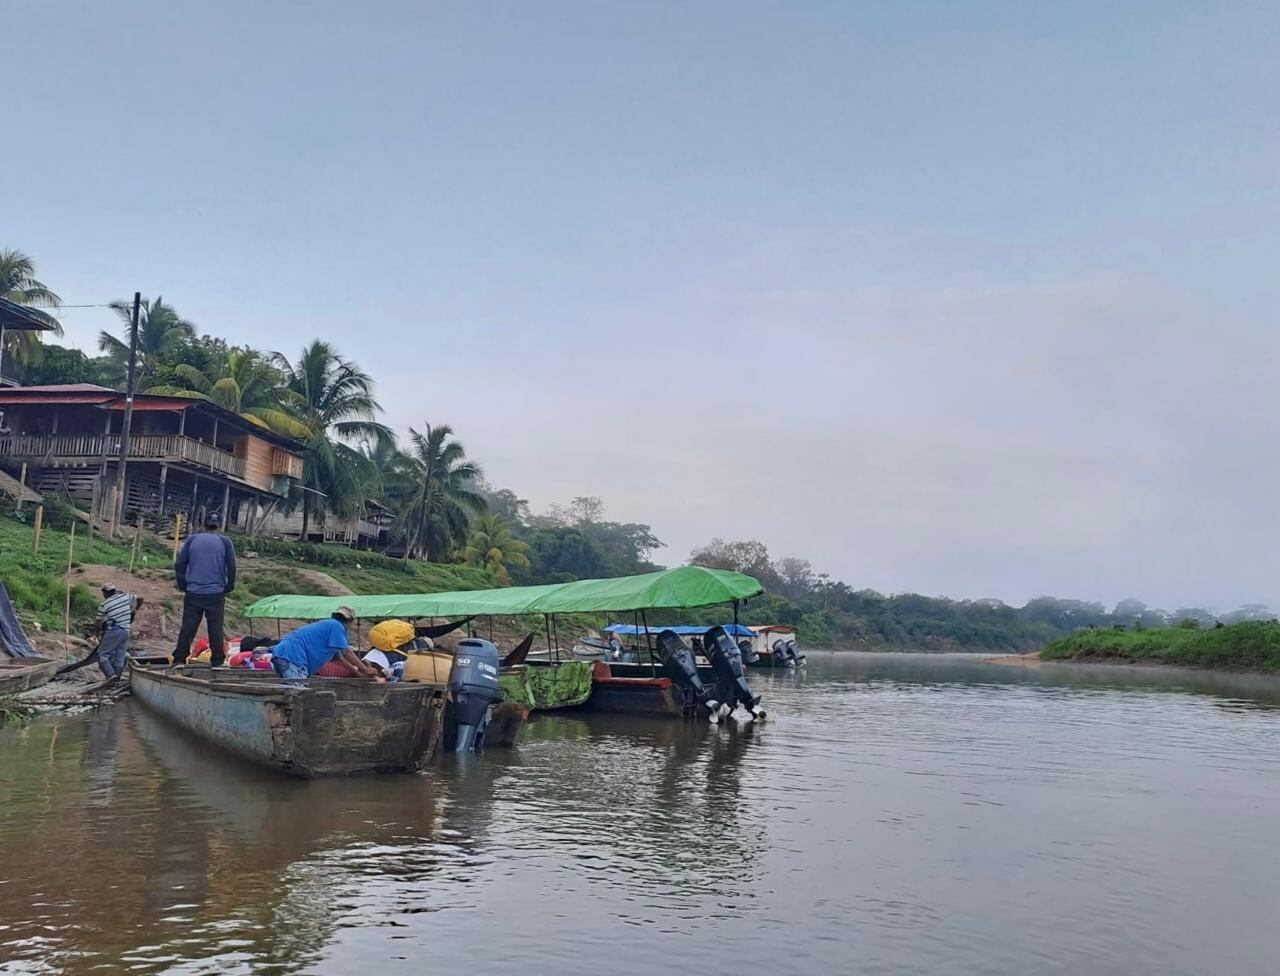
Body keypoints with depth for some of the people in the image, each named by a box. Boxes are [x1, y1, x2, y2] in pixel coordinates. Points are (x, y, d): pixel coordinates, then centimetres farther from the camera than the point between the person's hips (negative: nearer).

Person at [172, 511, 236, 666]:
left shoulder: (192, 540, 6)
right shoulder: (225, 542, 0)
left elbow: (179, 564, 5)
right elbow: (231, 567, -1)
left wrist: (183, 585, 15)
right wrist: (229, 587, 11)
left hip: (193, 594, 2)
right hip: (216, 594, -1)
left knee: (187, 628, 6)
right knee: (215, 630, 4)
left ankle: (179, 660, 7)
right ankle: (217, 662, 6)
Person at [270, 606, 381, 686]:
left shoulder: (328, 624, 30)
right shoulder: (336, 626, -1)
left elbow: (339, 656, 36)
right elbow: (346, 652, -5)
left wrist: (357, 671, 38)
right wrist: (366, 670, 3)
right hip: (292, 657, -11)